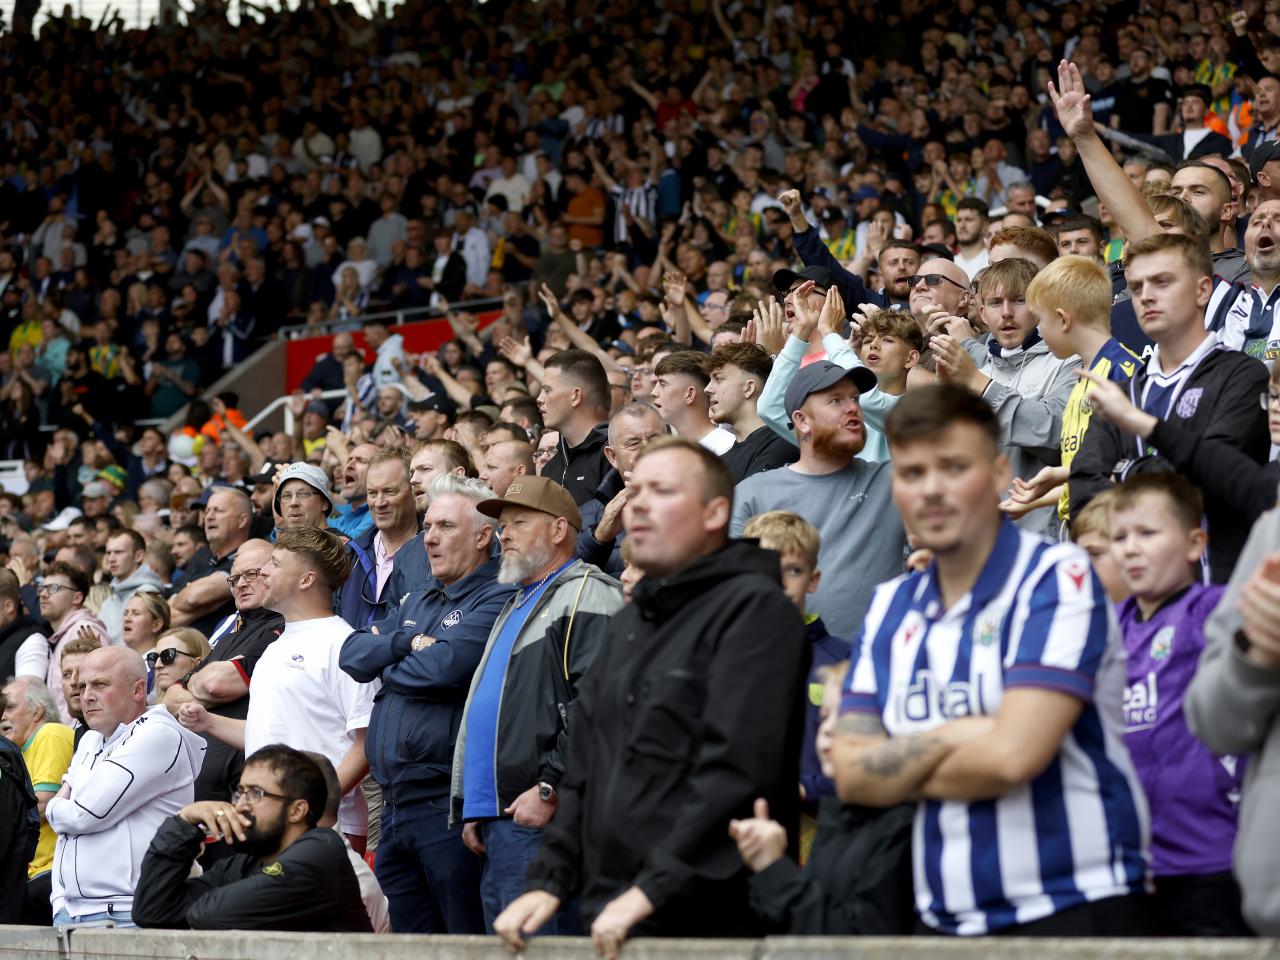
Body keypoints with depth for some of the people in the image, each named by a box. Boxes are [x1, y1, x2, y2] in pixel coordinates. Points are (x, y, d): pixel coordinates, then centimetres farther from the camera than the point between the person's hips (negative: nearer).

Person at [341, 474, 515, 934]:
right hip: (395, 806, 9)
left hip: (448, 805, -9)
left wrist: (387, 667, 1)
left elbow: (446, 667, -20)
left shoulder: (497, 599, -7)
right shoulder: (418, 601, 21)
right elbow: (352, 653, 12)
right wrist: (408, 643, -6)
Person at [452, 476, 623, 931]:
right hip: (497, 819, 10)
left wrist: (550, 791, -21)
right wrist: (471, 806, 20)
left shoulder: (587, 595, -6)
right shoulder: (519, 604, 26)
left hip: (541, 815, -10)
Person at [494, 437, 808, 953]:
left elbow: (736, 772, -20)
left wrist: (651, 890, -23)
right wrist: (549, 882, 7)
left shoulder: (754, 610, -9)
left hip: (707, 926, -8)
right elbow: (584, 771, 20)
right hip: (612, 923, 8)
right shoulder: (629, 625, 20)